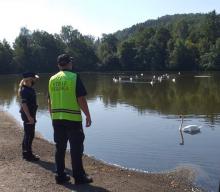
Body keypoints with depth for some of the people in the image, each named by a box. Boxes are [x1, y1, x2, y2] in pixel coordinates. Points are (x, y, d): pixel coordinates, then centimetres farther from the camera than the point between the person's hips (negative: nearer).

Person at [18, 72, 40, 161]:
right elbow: (24, 104, -24)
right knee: (29, 135, -3)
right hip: (28, 116, -10)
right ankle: (28, 155, 5)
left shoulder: (29, 89, 12)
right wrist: (29, 117, -27)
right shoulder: (25, 90, -18)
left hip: (30, 115, 10)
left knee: (28, 134, 17)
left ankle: (26, 153, 28)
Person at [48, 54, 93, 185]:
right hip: (73, 119, -5)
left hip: (56, 119, 5)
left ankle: (60, 176, 18)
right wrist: (88, 115, -4)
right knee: (76, 149, 4)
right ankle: (79, 176, 10)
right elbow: (81, 99, -12)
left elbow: (50, 101, 12)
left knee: (60, 148, 12)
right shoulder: (74, 77, -7)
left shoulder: (52, 80, 8)